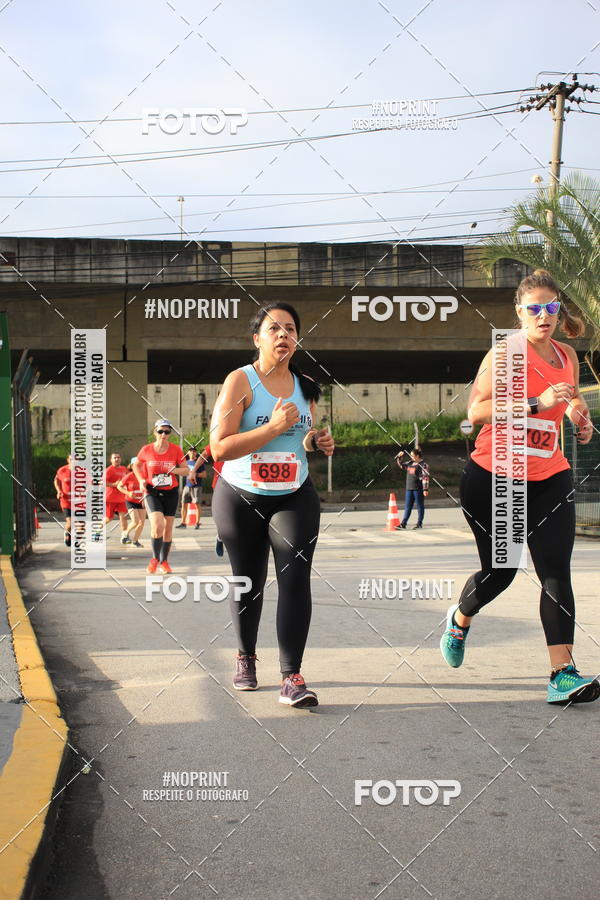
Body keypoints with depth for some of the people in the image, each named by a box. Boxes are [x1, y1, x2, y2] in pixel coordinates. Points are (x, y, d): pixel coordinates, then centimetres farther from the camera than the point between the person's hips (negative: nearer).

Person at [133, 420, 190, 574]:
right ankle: (155, 558, -1)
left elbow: (186, 470, -1)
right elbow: (136, 465, 12)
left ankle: (164, 561, 22)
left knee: (168, 527, 6)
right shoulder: (146, 450, -6)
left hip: (171, 492, 2)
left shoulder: (176, 450, -5)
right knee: (157, 525, -20)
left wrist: (174, 470, -21)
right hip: (152, 492, -2)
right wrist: (141, 480, -5)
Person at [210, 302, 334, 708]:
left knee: (296, 577, -13)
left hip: (295, 498, 3)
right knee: (249, 580, 10)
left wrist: (317, 442, -2)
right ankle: (246, 656, 35)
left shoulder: (305, 387, 5)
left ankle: (292, 677, -12)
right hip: (241, 499, -3)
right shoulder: (241, 381, -12)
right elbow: (219, 448, -21)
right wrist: (274, 427, -27)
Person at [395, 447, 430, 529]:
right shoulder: (410, 463, 13)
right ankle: (403, 524, 8)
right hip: (409, 488, 8)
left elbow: (425, 477, -14)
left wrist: (425, 489, -19)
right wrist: (399, 457, 12)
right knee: (407, 506, 7)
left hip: (418, 489, -8)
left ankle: (419, 523, 9)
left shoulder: (423, 465, -9)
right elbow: (401, 465, 29)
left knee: (420, 506, 2)